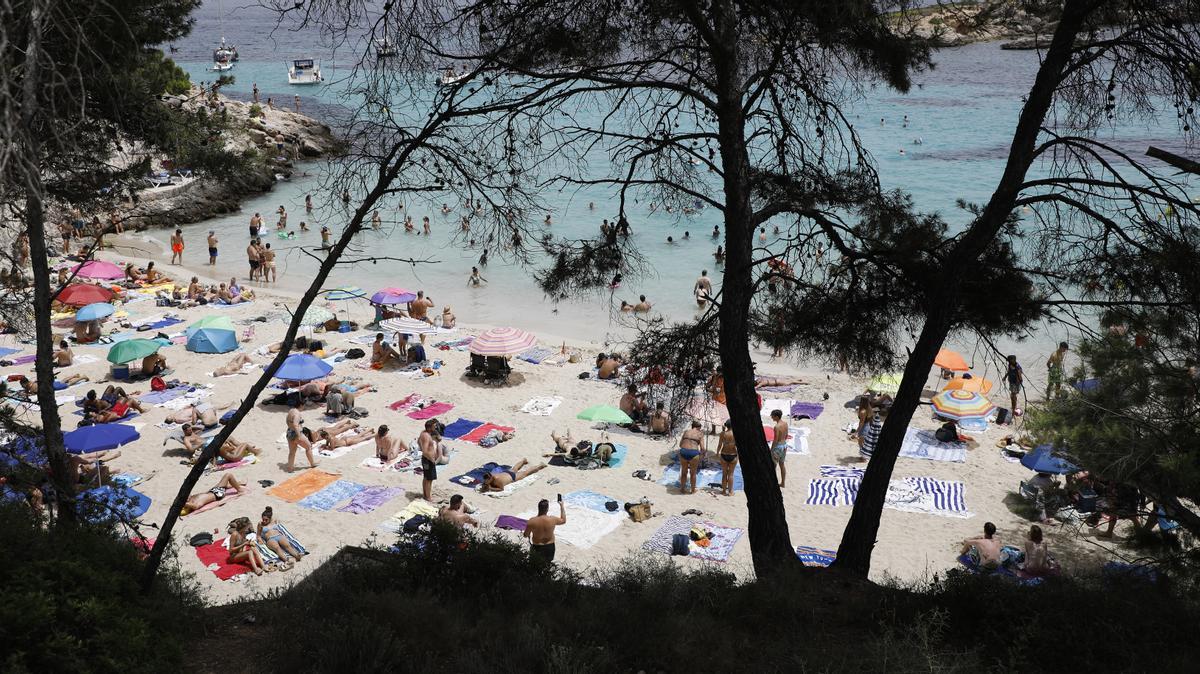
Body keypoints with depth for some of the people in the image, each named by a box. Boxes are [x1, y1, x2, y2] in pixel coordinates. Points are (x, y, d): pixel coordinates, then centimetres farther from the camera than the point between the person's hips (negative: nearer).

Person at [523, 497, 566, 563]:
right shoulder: (553, 520, -19)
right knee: (547, 564, 20)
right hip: (549, 547, 1)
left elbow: (525, 535, -9)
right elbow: (563, 520, 4)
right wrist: (562, 506, 12)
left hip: (537, 547, -1)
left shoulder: (532, 521, -22)